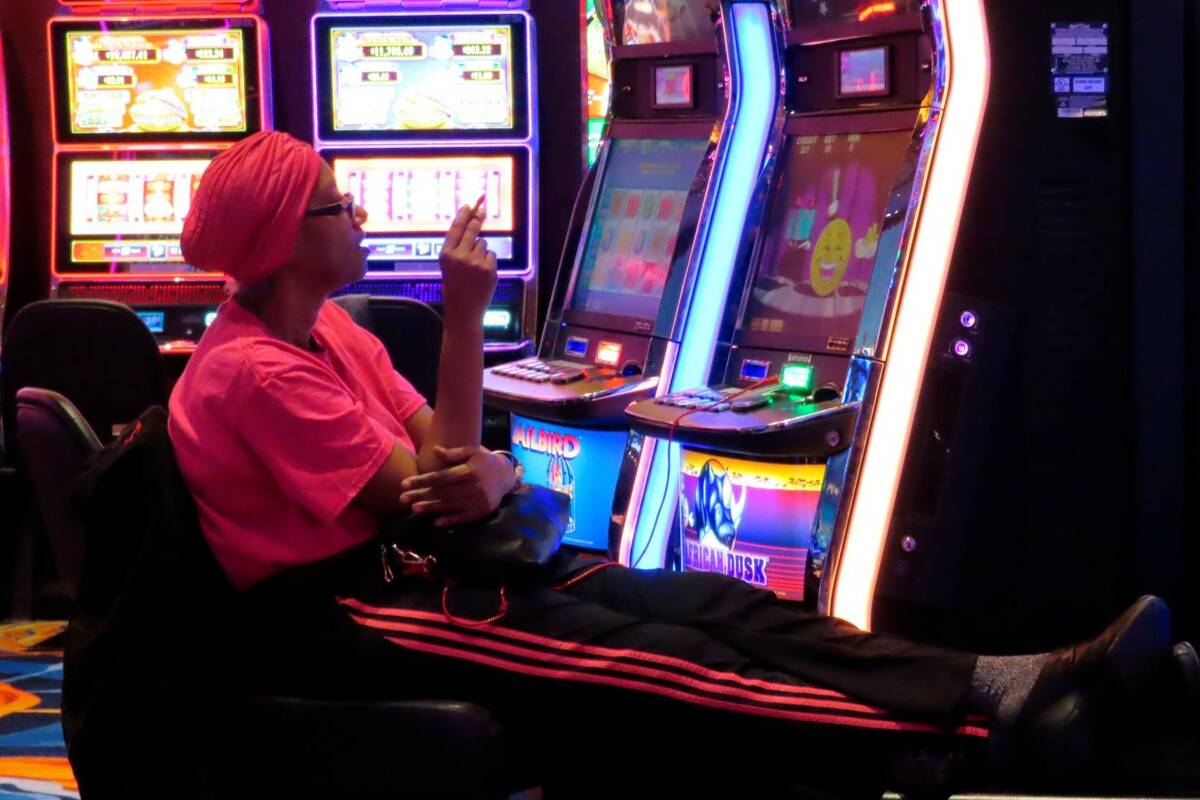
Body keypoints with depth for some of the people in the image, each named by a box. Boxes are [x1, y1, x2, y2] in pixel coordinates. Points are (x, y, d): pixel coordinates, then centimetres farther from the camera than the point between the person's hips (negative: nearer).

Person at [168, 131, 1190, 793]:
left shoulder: (326, 329, 12)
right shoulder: (253, 373, -17)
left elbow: (447, 455, 6)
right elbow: (430, 482, -18)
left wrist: (495, 474, -18)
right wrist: (465, 316, -16)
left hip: (392, 560, 9)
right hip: (330, 617, -9)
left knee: (696, 603, -9)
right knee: (639, 655, -22)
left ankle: (997, 684, -22)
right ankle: (988, 712, -31)